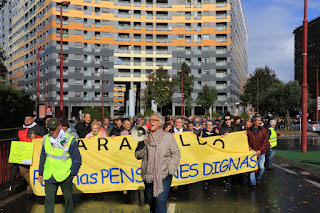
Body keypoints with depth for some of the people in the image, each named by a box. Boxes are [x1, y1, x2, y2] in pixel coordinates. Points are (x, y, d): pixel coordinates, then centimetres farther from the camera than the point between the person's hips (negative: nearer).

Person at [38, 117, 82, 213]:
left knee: (68, 198, 13)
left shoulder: (70, 140, -10)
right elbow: (43, 157, 15)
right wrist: (41, 173, 16)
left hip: (65, 176, -3)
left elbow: (77, 160, -4)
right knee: (49, 199, 2)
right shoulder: (46, 139, 4)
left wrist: (72, 174, -5)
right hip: (49, 176, 3)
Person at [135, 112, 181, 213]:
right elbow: (138, 155, 5)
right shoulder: (145, 137, 9)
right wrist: (143, 143, -10)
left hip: (164, 176, -4)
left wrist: (170, 170, -9)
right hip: (148, 176, 4)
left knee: (160, 202, -13)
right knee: (151, 202, 15)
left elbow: (176, 154, 1)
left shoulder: (168, 136, 2)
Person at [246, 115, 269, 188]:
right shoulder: (249, 130, -1)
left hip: (261, 153, 0)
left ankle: (258, 179, 30)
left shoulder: (263, 130, -1)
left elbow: (266, 142, -3)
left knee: (261, 167, 2)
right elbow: (246, 141, 7)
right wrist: (250, 148, -8)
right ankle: (253, 183, 11)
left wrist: (260, 150, -11)